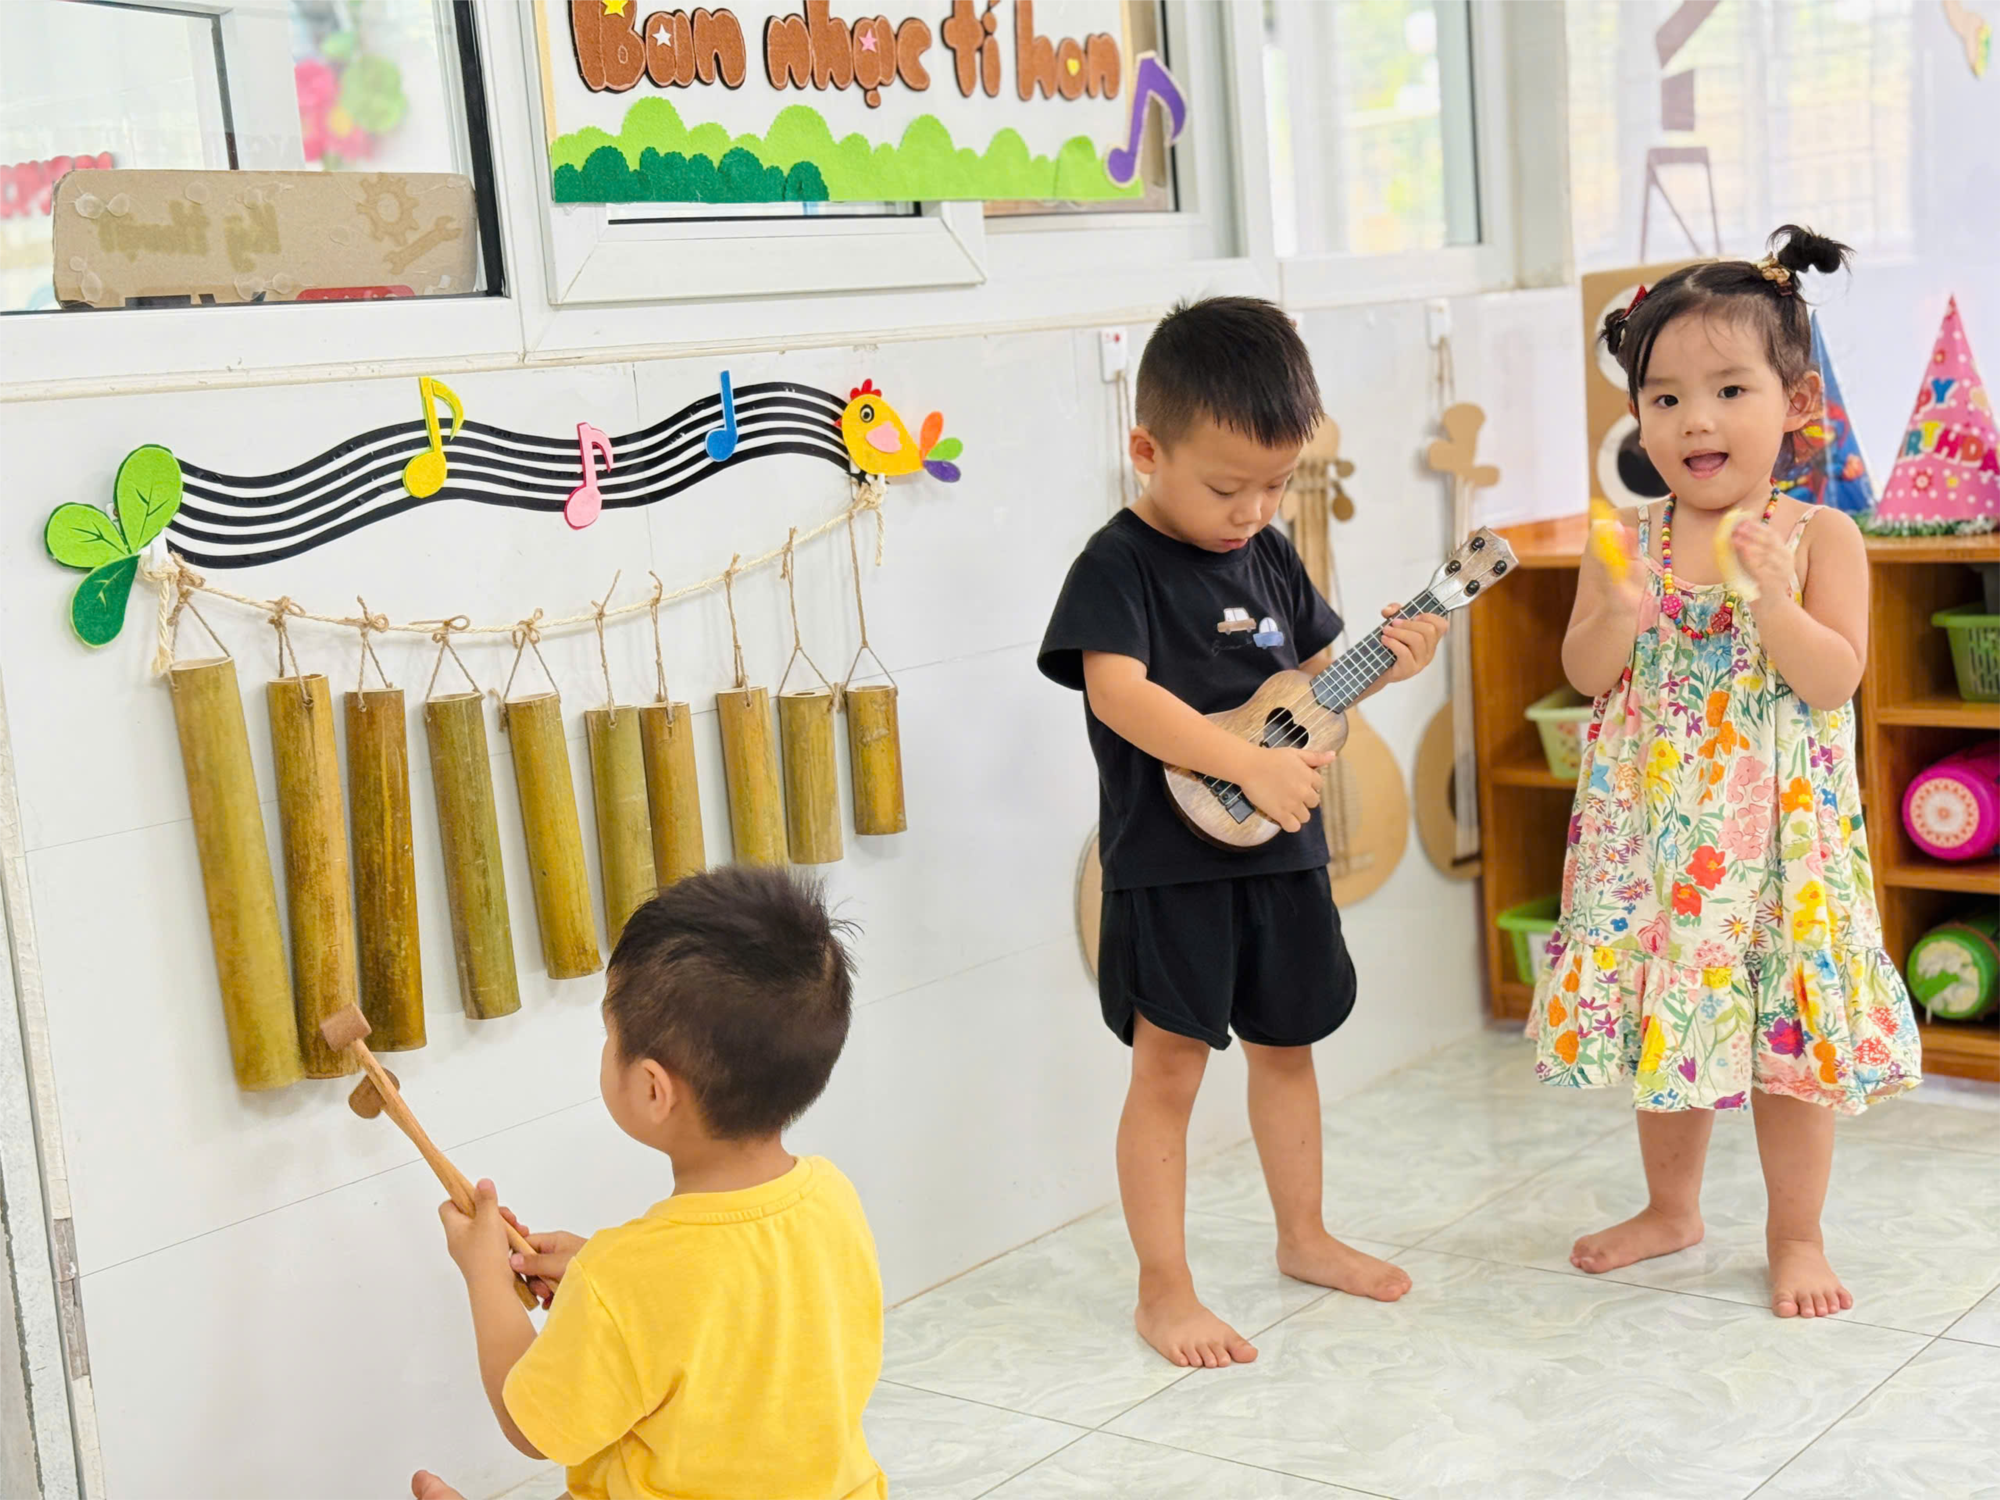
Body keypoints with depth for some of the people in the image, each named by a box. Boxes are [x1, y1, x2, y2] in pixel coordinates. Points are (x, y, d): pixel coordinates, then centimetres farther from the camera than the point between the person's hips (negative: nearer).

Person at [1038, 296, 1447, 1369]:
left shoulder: (1270, 558, 8)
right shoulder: (1118, 565, -13)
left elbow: (1313, 671, 18)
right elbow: (1118, 691, -25)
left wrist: (1384, 664, -3)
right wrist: (1251, 765, -30)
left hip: (1282, 851, 7)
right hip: (1170, 864, -7)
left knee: (1286, 1043, 19)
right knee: (1169, 1066, -2)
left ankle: (1303, 1238, 37)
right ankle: (1164, 1292, 9)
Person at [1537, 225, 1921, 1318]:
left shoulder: (1819, 537, -5)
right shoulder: (1627, 542, 0)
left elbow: (1836, 678, -12)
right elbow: (1584, 677, -2)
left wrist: (1771, 596, -26)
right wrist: (1616, 616, -21)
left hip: (1779, 827, -2)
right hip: (1654, 826, 3)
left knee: (1791, 1023, 4)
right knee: (1664, 1012, 14)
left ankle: (1796, 1231, 22)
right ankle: (1670, 1208, 33)